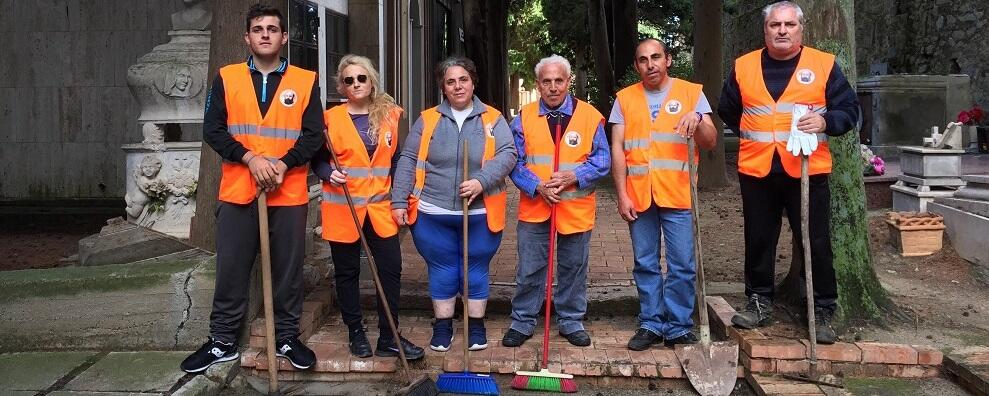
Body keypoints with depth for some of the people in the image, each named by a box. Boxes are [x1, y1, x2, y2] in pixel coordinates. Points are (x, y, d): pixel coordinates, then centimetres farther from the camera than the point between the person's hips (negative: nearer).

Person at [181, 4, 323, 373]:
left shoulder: (306, 81, 3)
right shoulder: (226, 78, 5)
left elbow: (314, 135, -1)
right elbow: (213, 130, -1)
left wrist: (283, 164, -15)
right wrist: (250, 158, -15)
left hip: (289, 193, 0)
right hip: (238, 191, 1)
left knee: (288, 269, 8)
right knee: (231, 269, 6)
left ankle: (287, 338, 22)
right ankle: (222, 341, 19)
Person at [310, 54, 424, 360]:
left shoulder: (390, 115, 6)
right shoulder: (331, 118, -1)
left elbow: (396, 160, 12)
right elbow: (318, 160, 3)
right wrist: (329, 174, -19)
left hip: (380, 207, 2)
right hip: (342, 207, -2)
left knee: (391, 268, -1)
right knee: (347, 272, 7)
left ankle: (388, 338, 10)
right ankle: (356, 333, 22)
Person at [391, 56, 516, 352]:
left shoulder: (493, 119, 4)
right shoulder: (427, 120, 5)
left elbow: (507, 154, -8)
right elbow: (408, 161, 2)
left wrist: (481, 181, -22)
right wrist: (399, 201, -6)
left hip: (480, 215, 0)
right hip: (433, 216, 0)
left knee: (476, 271, 9)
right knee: (442, 271, 8)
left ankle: (476, 326, 26)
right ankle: (442, 327, 24)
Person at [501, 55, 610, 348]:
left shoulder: (590, 116, -1)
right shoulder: (524, 118, 1)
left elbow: (602, 160, -2)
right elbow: (515, 163, -1)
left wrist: (573, 176, -17)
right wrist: (538, 186, -16)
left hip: (576, 209, 0)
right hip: (534, 208, 0)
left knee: (573, 268, 12)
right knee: (529, 270, 5)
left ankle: (571, 321, 27)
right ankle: (522, 322, 19)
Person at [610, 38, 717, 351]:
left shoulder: (691, 92, 6)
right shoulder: (625, 99, 10)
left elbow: (710, 142, 0)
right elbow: (617, 148, 6)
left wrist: (698, 120, -22)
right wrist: (622, 194, -2)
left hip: (677, 194, -2)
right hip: (638, 195, 2)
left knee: (682, 266, -1)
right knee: (645, 265, 8)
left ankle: (679, 328, 10)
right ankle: (651, 324, 19)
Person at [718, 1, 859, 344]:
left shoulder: (824, 64, 1)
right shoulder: (744, 67, 7)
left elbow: (850, 109, 2)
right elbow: (727, 110, 21)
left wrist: (826, 122, -16)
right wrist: (750, 134, 12)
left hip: (807, 172, -2)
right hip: (756, 171, 2)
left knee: (816, 244, 2)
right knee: (759, 241, 11)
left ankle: (823, 312, 15)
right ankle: (759, 302, 26)